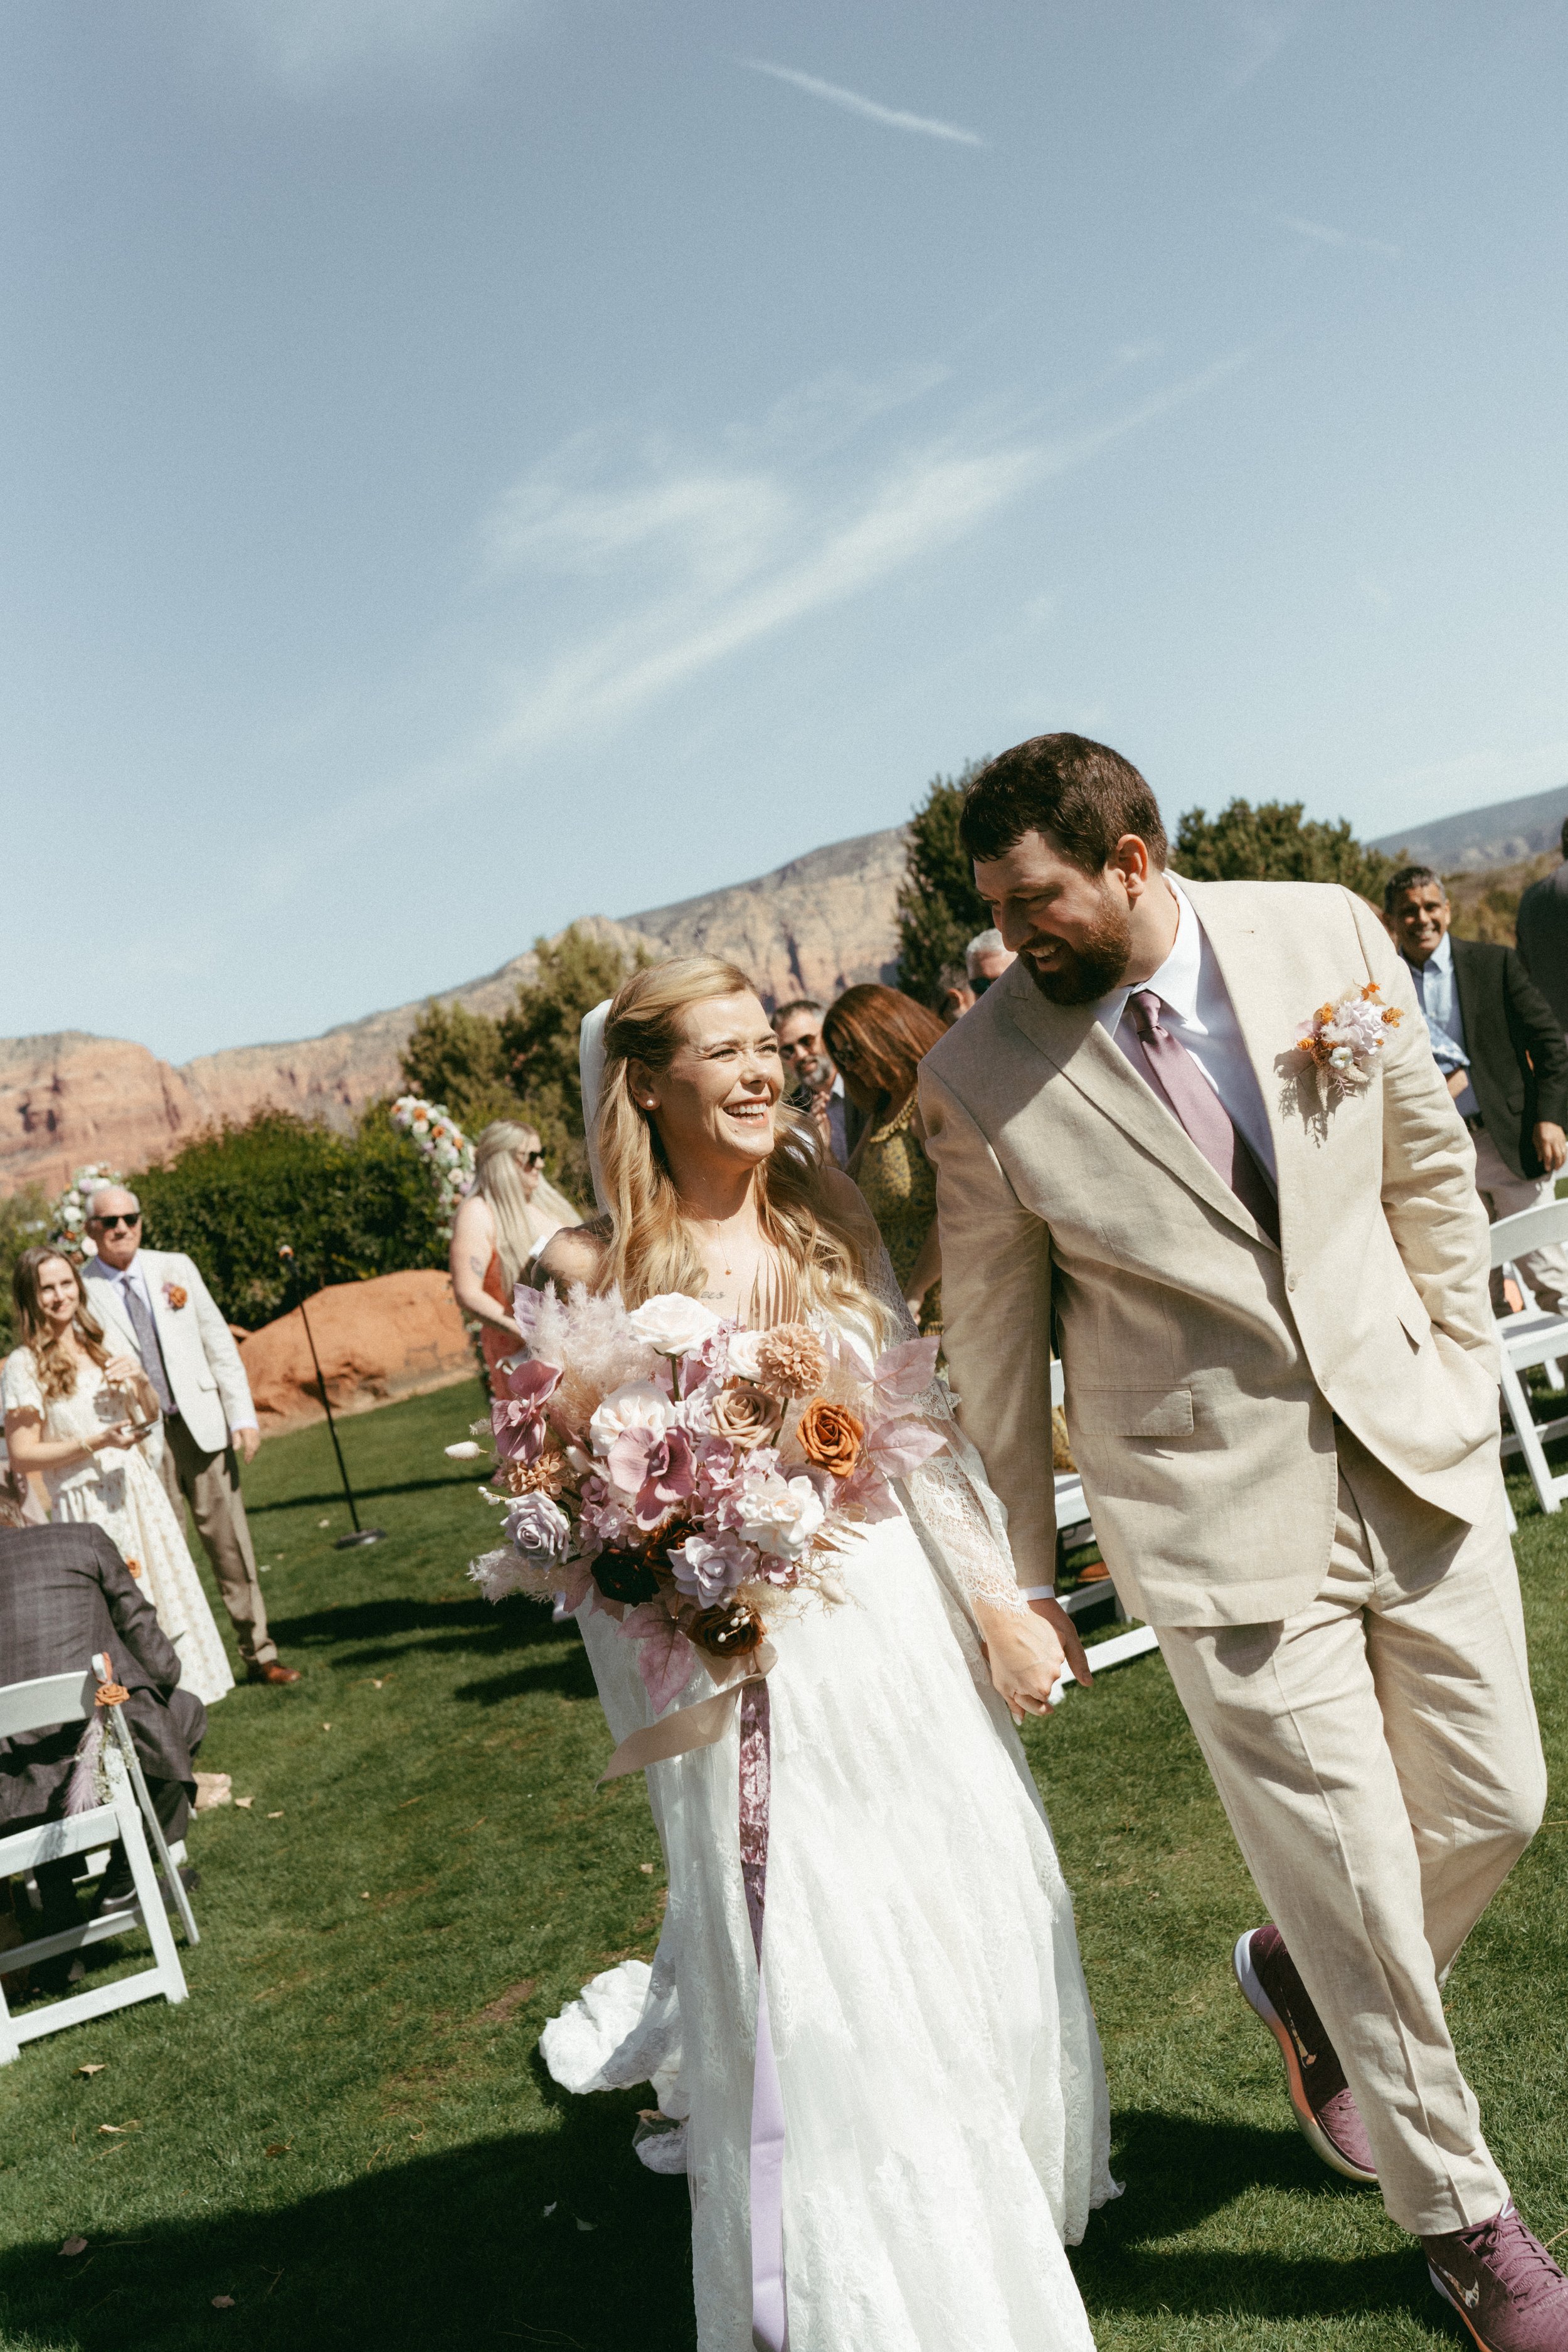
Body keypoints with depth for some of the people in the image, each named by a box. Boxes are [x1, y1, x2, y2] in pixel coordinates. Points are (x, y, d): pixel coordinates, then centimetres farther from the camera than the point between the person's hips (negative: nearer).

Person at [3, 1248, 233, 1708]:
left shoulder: (98, 1346, 9)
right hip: (87, 1506, -6)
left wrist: (141, 1381, -2)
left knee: (165, 1598, 10)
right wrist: (93, 1444, -20)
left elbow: (150, 1417, 18)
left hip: (138, 1491, 6)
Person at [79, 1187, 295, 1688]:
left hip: (202, 1425, 2)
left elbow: (219, 1342, 7)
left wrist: (243, 1415, 2)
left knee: (230, 1542, 5)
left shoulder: (175, 1268, 6)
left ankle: (259, 1653, 14)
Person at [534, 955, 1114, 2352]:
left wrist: (995, 1601, 3)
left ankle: (1000, 2218, 48)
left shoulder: (832, 1224, 1)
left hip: (896, 1620, 4)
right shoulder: (601, 1273, -10)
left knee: (966, 1931, 19)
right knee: (806, 1981, 8)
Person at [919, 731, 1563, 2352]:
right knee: (1355, 1879, 5)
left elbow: (1429, 1167, 8)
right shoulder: (979, 1079, -12)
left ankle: (1304, 1974, 46)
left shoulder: (1325, 932, -5)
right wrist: (1021, 1569, 4)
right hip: (1219, 1515, -3)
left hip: (1412, 1450, 4)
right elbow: (991, 1337, -3)